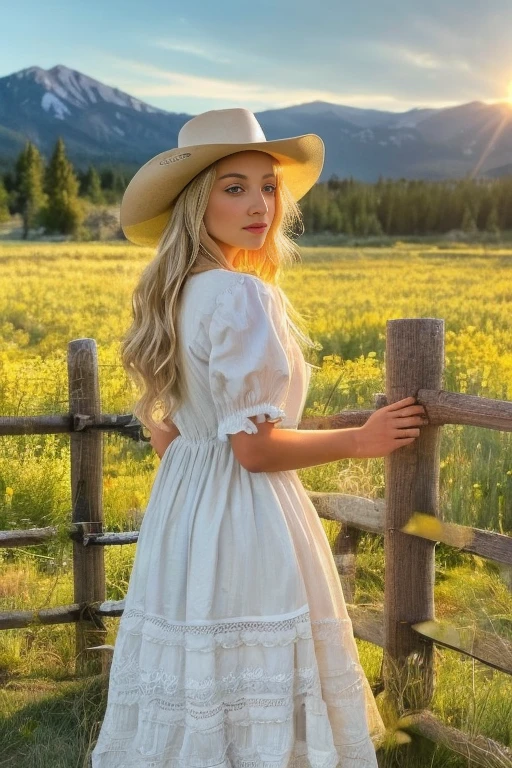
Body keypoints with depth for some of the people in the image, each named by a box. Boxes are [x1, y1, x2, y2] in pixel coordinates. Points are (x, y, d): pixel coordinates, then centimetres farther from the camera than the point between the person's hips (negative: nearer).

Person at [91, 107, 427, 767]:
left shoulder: (171, 293, 8)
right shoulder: (244, 295, -19)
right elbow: (255, 447, -20)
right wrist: (362, 440, -7)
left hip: (179, 511, 9)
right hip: (245, 524, -9)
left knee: (192, 699, 18)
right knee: (257, 711, 4)